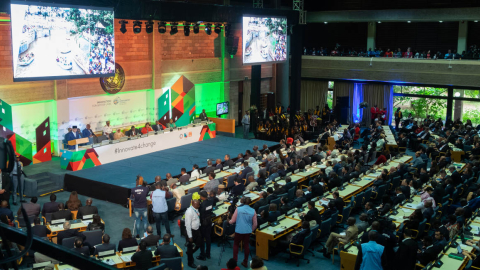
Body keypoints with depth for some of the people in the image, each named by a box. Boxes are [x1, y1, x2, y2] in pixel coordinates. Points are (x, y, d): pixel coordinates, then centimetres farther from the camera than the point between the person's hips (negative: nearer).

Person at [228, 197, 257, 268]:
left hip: (239, 231, -2)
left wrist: (229, 221, 19)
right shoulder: (253, 211, -4)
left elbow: (233, 220, -3)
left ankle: (235, 260, 16)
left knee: (236, 244, 16)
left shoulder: (238, 209, -10)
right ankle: (245, 262, 21)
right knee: (246, 245, 14)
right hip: (248, 231, 2)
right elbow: (255, 224, 1)